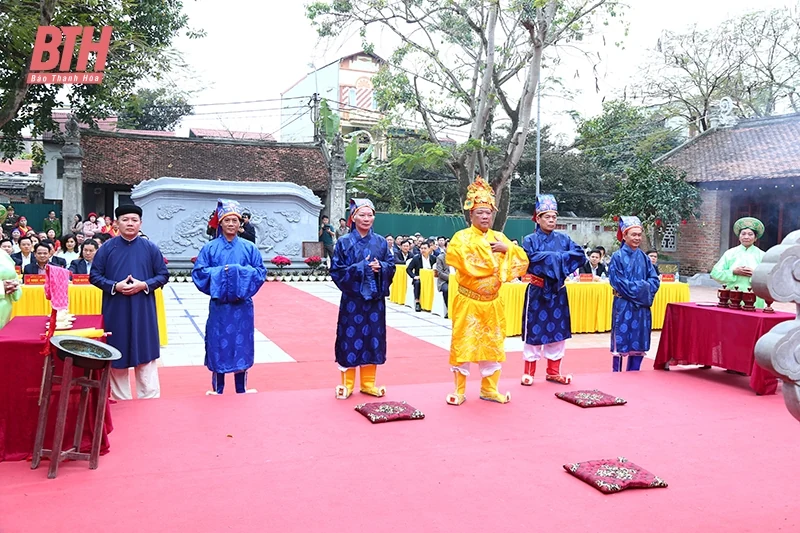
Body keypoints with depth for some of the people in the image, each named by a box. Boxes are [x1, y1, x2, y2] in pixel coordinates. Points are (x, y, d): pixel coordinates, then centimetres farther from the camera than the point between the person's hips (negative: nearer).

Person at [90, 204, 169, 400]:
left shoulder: (150, 248, 2)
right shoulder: (107, 248, 2)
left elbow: (163, 275, 4)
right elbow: (94, 276, 3)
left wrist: (144, 285, -13)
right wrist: (115, 286, -13)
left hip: (143, 311, 0)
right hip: (116, 311, 1)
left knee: (146, 354, 2)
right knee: (117, 355, 6)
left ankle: (149, 400, 10)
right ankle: (121, 400, 18)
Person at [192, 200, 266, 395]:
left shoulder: (249, 248, 4)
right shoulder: (210, 247, 1)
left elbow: (261, 272, 2)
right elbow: (199, 272, -3)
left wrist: (241, 273, -13)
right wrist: (220, 273, -15)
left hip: (242, 305, 1)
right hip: (219, 305, -1)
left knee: (241, 345, 6)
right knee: (219, 345, 3)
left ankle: (242, 389, 18)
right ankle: (217, 389, 16)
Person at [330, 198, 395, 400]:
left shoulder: (381, 242, 6)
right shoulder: (344, 242, -2)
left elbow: (391, 267, 7)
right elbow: (337, 271, -8)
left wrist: (380, 267, -14)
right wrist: (361, 267, -17)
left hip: (375, 298, 3)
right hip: (352, 298, -3)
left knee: (372, 337, 6)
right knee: (350, 338, 0)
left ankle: (368, 383, 18)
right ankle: (347, 384, 13)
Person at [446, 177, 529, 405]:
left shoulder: (499, 238, 8)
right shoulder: (462, 237, -6)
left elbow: (522, 260, 4)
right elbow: (456, 255, -26)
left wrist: (507, 249, -15)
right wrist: (493, 256, -16)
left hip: (493, 302, 5)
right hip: (468, 301, -5)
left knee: (492, 344, 10)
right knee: (463, 344, -1)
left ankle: (489, 388, 23)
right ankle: (459, 391, 11)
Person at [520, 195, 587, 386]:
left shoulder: (563, 239, 6)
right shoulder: (530, 240, -4)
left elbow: (581, 256, -6)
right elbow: (530, 259, -22)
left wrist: (551, 257, -15)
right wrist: (558, 257, -17)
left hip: (558, 291, 4)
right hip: (537, 291, -4)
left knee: (558, 330, 8)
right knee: (534, 330, 1)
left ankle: (553, 372, 20)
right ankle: (529, 372, 11)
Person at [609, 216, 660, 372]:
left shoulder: (644, 258, 10)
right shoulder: (617, 257, -5)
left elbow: (654, 279, 7)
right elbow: (617, 282, -11)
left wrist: (645, 289, -11)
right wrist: (638, 288, -13)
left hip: (641, 305, 5)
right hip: (623, 305, -5)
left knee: (639, 343, 7)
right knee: (621, 343, -1)